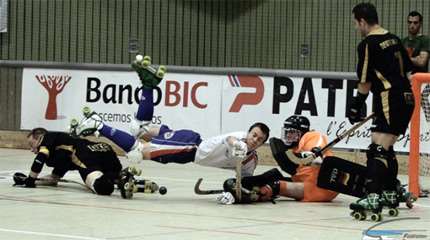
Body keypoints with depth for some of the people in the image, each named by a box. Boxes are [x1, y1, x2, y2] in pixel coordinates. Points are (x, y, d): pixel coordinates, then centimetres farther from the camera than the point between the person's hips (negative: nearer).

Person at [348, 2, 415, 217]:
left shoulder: (368, 44, -9)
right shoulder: (393, 39, 16)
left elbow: (366, 81, -8)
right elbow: (408, 71, 22)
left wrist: (356, 105, 2)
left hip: (390, 102, -9)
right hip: (407, 98, 9)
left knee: (378, 149, -16)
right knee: (386, 148, 21)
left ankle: (373, 198, -28)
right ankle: (390, 194, 28)